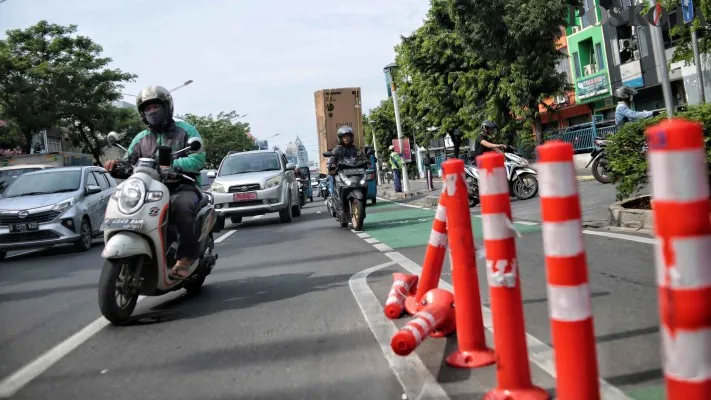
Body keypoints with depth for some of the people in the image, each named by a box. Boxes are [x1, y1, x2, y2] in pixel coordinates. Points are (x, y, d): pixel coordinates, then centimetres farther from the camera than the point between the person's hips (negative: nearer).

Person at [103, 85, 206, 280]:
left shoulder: (185, 130, 4)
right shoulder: (141, 138, 19)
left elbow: (199, 159, -11)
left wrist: (172, 165, -26)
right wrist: (116, 164, -14)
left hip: (183, 187, -5)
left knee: (183, 205, -39)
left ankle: (184, 260, -33)